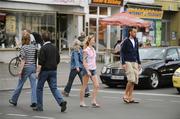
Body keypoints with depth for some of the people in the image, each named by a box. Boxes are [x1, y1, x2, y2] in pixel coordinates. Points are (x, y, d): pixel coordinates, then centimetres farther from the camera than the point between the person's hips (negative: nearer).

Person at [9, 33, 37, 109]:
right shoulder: (33, 47, 8)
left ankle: (14, 100, 23)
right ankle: (34, 102, -10)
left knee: (20, 85, 8)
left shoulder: (23, 48, -9)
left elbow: (23, 60, -15)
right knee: (34, 85, 0)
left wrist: (20, 70, -15)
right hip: (33, 67, 5)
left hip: (26, 68, -5)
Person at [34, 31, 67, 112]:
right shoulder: (54, 48, 8)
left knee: (39, 88, 9)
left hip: (44, 71, -6)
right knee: (54, 88, 5)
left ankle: (39, 106, 12)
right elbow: (58, 60, 14)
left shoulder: (43, 48, -13)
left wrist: (38, 71, -14)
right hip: (53, 71, 6)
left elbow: (41, 61, -18)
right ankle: (61, 101, -17)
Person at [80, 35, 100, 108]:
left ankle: (93, 101, 0)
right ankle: (82, 102, 10)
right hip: (87, 69, -7)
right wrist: (87, 71, -20)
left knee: (96, 86, -3)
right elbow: (84, 62, -14)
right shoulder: (86, 50, -10)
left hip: (93, 69, 7)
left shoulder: (93, 49, 12)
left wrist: (94, 68, 17)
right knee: (84, 86, 2)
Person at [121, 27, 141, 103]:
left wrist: (139, 63, 16)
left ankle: (130, 98, 8)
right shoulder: (126, 42, -5)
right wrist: (123, 63, -12)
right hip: (128, 62, -6)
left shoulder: (136, 41, 13)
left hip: (134, 63, 6)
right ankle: (125, 96, -2)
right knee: (131, 80, -15)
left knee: (134, 81, 3)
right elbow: (122, 52, -5)